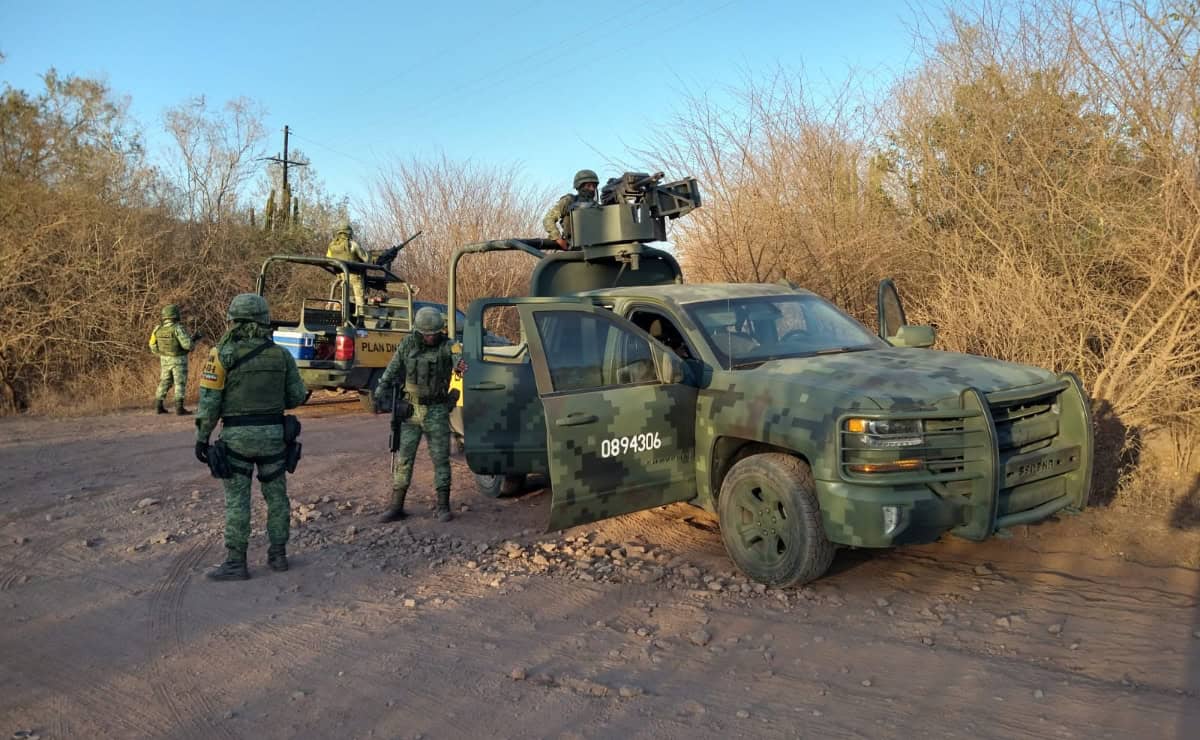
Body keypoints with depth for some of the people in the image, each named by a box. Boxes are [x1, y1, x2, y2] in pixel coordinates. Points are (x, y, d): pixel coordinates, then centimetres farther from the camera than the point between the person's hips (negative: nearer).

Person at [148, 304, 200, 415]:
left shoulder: (158, 328, 0)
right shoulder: (178, 328, -20)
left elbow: (153, 346, 7)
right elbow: (187, 344, -24)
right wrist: (194, 338, -3)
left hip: (165, 360, 6)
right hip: (178, 361, -6)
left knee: (164, 383, 17)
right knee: (180, 384, -1)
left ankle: (159, 406, 16)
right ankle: (179, 409, -4)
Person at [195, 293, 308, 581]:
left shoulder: (223, 354, -10)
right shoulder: (280, 354, -1)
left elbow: (209, 400, -11)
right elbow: (297, 396, 4)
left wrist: (201, 438, -2)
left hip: (236, 437, -3)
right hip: (273, 434, 3)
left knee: (237, 501, 3)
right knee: (276, 495, 13)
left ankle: (235, 564, 5)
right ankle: (278, 555, 20)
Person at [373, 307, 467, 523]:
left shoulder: (446, 346, -8)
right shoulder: (407, 345, 1)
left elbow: (457, 356, -30)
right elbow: (391, 372, 10)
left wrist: (459, 363, -53)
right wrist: (380, 393, 1)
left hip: (437, 412, -2)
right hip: (410, 410, 2)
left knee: (441, 458, 3)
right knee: (403, 458, 4)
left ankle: (443, 507, 12)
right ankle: (396, 507, 12)